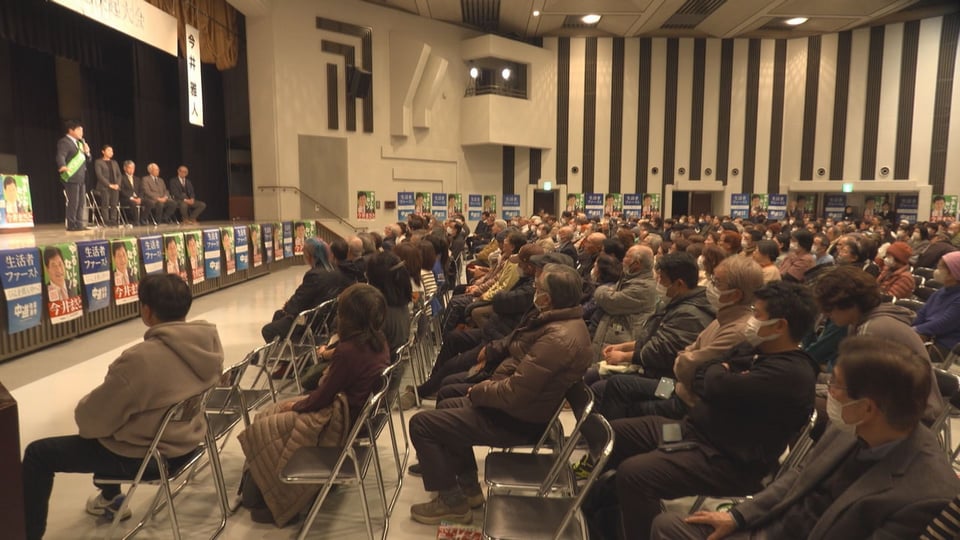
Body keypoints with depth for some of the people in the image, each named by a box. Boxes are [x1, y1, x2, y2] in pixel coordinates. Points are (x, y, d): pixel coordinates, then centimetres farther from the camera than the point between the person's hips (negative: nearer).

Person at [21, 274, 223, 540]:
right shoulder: (209, 340, -12)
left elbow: (93, 419, -18)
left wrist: (83, 410, 6)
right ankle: (111, 497, 49)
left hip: (146, 454, -7)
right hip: (187, 439, 8)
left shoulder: (140, 359, -33)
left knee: (38, 454, 12)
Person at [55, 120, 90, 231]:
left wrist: (87, 152, 2)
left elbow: (87, 160, 23)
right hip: (71, 178, -8)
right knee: (73, 202, -7)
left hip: (81, 178, 9)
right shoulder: (64, 142, -7)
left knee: (81, 202, 9)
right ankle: (71, 225, -3)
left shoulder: (80, 143, 20)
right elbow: (61, 156, -21)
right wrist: (62, 166, -40)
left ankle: (79, 224, 13)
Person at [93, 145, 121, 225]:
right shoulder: (98, 162, 4)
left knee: (114, 205, -5)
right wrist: (109, 184, -15)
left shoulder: (114, 163, 22)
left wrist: (117, 184, -4)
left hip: (115, 187, 5)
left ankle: (113, 221, -7)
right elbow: (99, 175, -7)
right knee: (105, 205, -13)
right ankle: (106, 221, -13)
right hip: (104, 187, -5)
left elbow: (119, 174, 15)